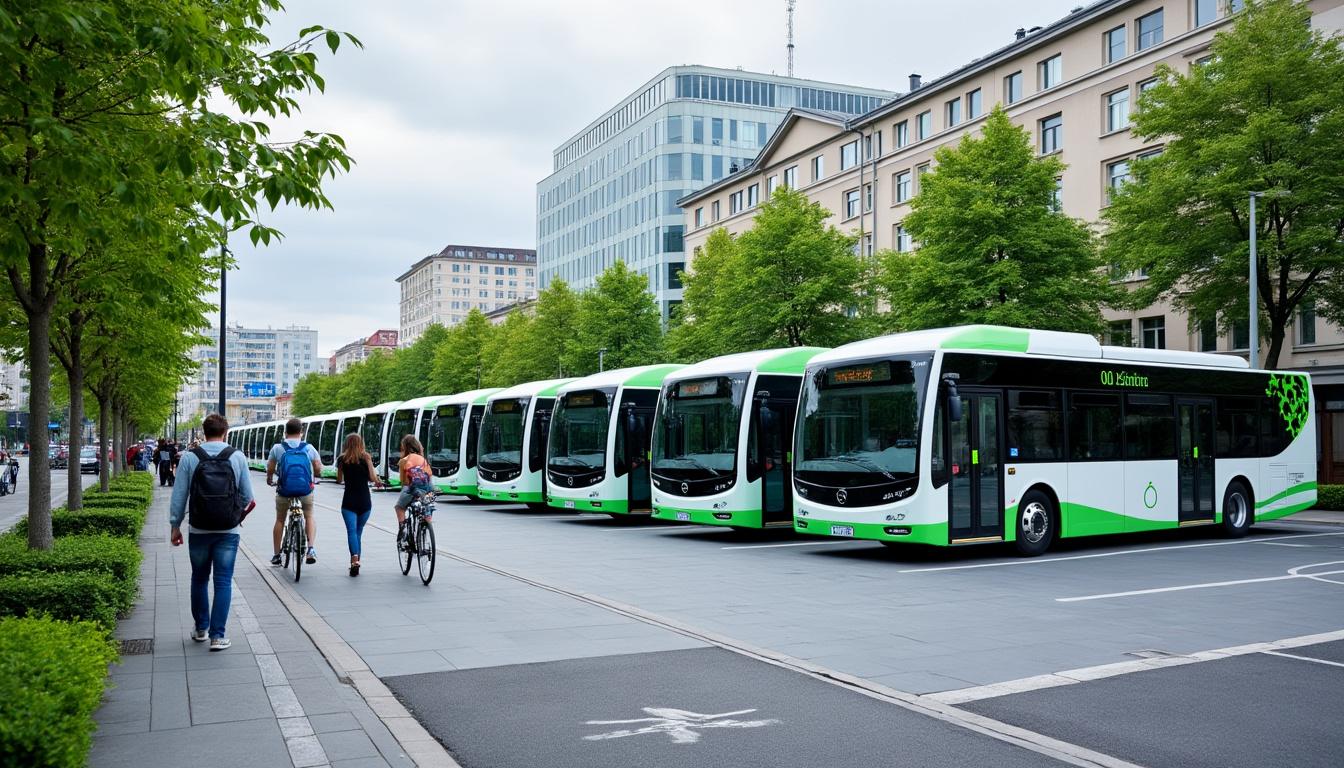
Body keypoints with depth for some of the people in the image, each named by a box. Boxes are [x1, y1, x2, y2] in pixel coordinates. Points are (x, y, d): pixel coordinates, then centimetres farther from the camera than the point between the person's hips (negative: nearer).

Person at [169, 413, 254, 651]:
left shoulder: (190, 458, -4)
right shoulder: (237, 457, -5)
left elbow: (179, 495, -2)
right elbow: (247, 496, -1)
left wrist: (175, 525, 7)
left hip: (199, 529, 1)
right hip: (228, 531, -1)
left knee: (199, 579, 17)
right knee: (223, 581, 3)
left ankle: (201, 628, 28)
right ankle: (217, 635, 0)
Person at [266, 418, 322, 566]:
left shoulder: (277, 448, -2)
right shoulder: (309, 448, -1)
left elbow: (270, 469, 4)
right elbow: (318, 469, 3)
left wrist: (270, 480, 26)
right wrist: (315, 476, 26)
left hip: (284, 491, 0)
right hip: (306, 490, 0)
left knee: (280, 520, 21)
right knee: (309, 516, 22)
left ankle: (276, 556, 26)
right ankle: (311, 549, 3)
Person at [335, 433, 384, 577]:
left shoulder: (342, 459, 1)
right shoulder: (366, 457, -2)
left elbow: (339, 480, 10)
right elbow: (372, 478, -6)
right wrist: (378, 481, 14)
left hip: (349, 501, -1)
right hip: (365, 501, 1)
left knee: (352, 531, -9)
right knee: (359, 531, 14)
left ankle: (355, 560, -28)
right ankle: (356, 560, 17)